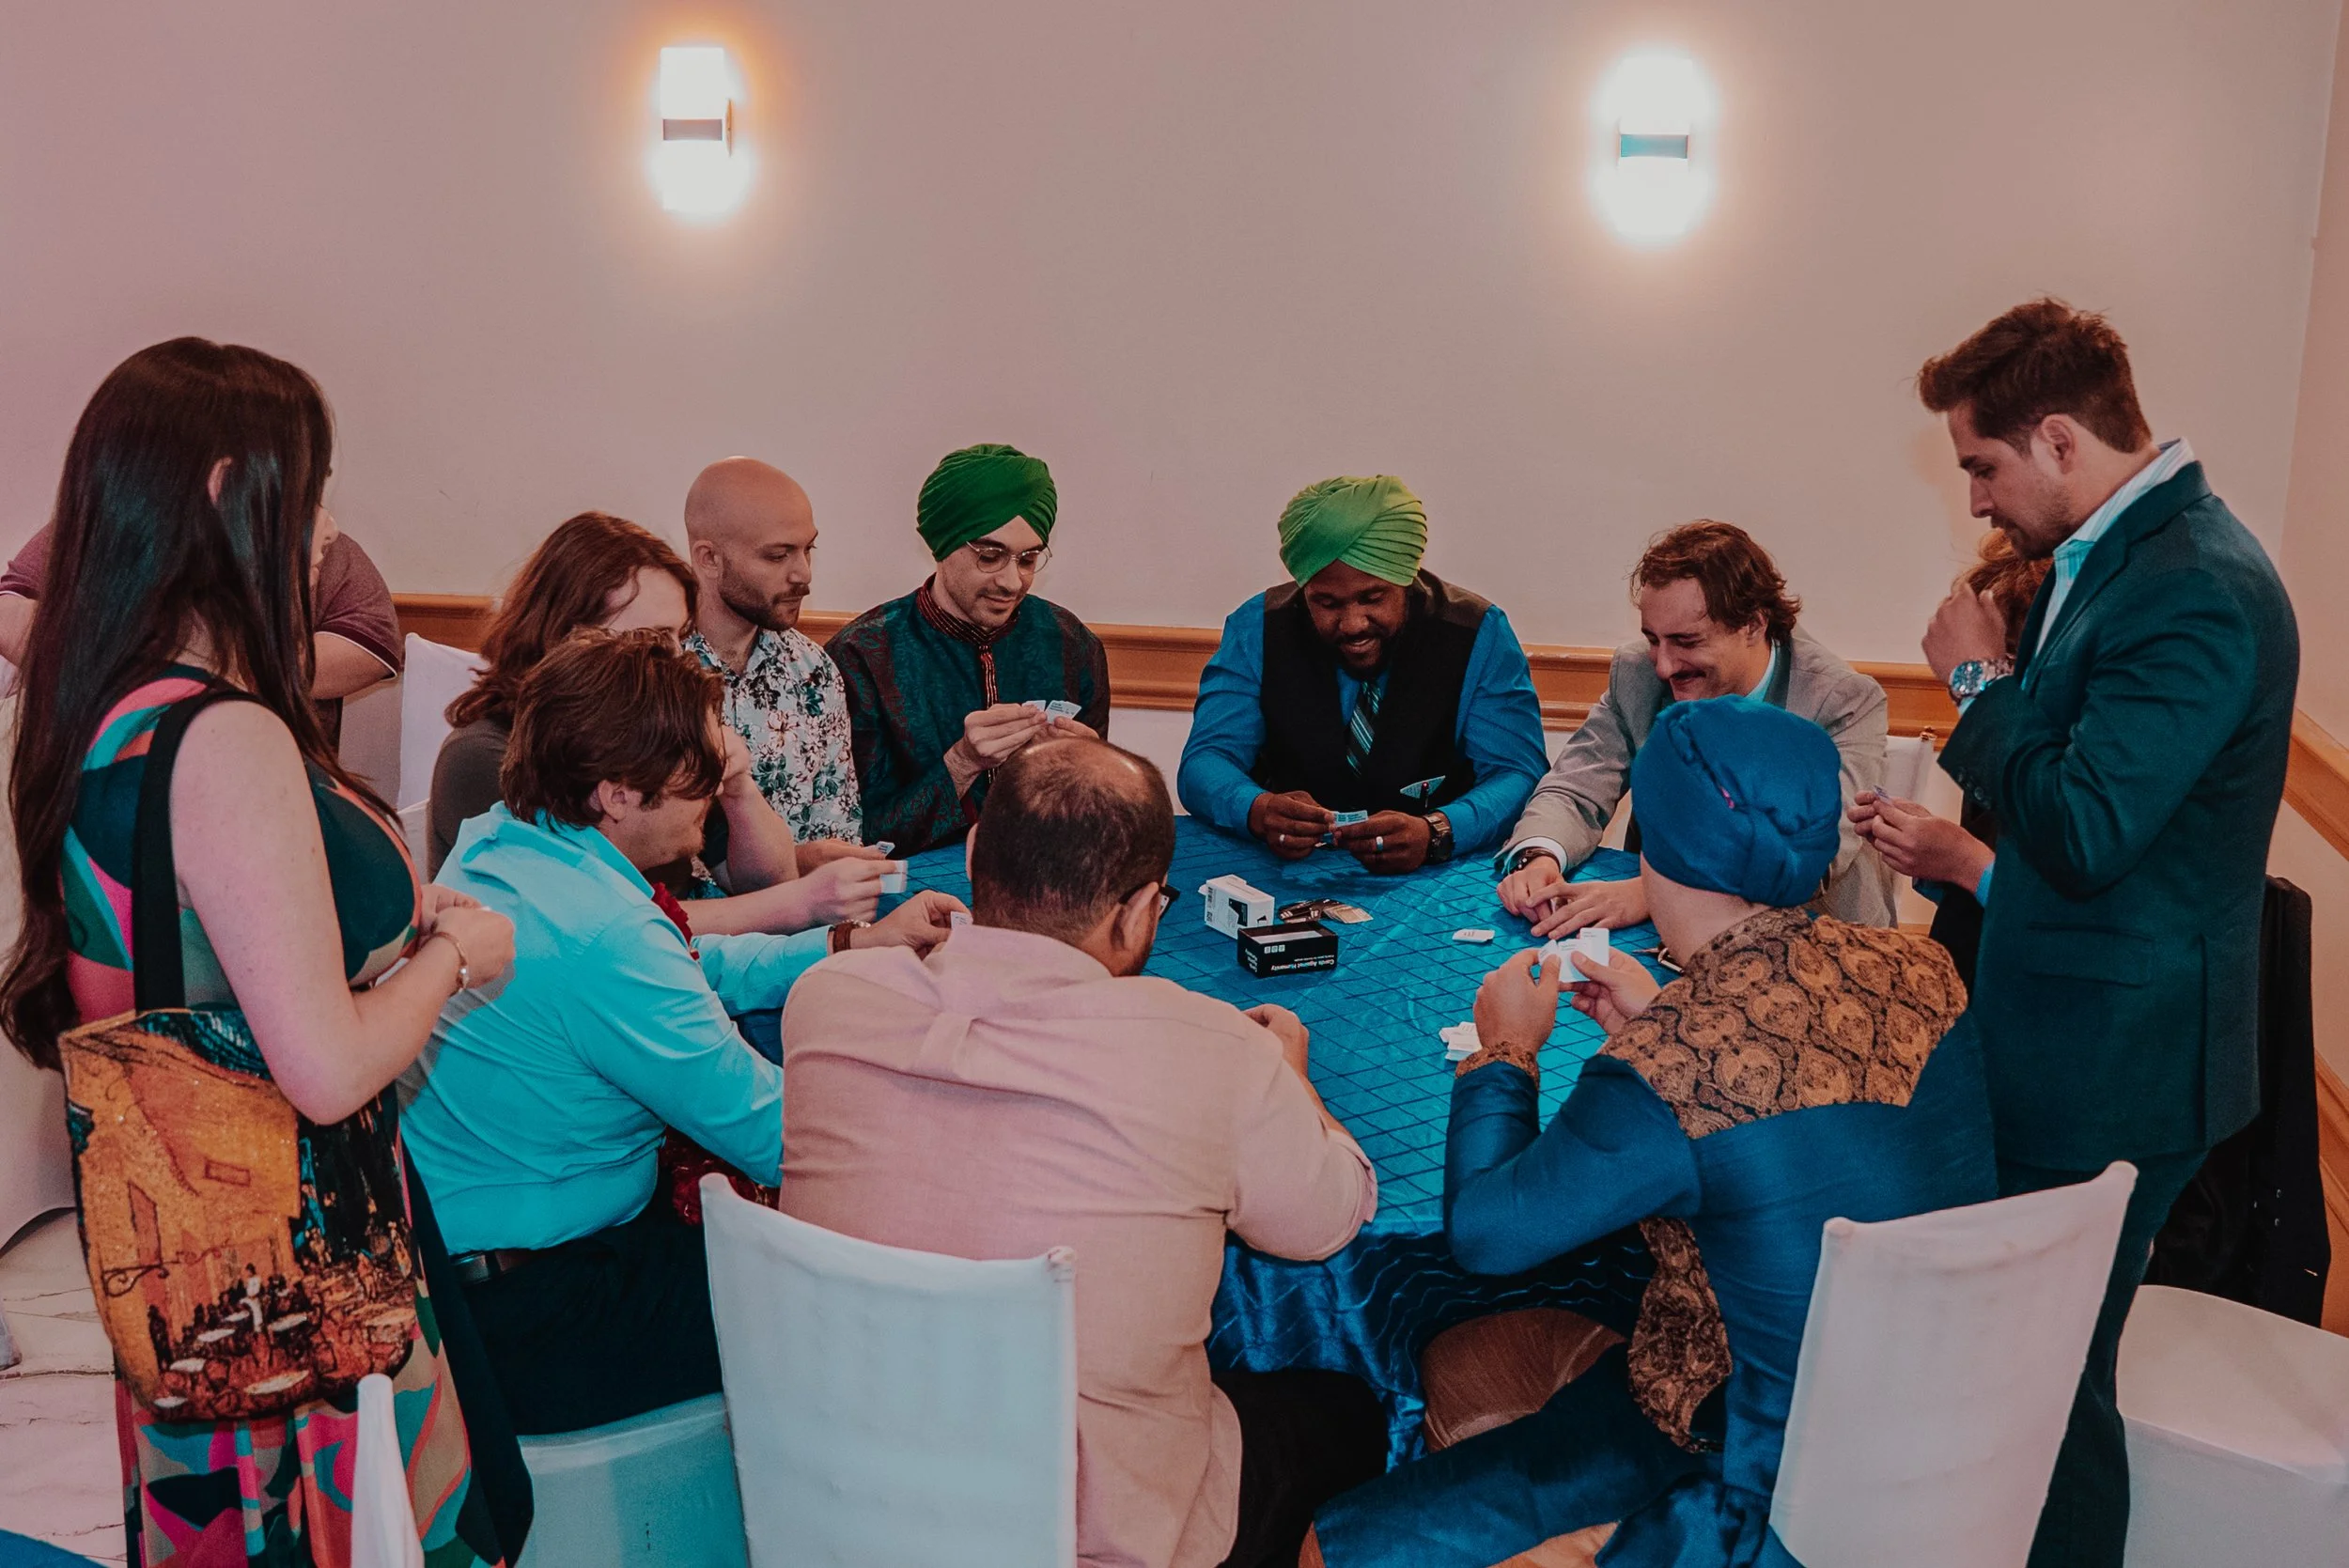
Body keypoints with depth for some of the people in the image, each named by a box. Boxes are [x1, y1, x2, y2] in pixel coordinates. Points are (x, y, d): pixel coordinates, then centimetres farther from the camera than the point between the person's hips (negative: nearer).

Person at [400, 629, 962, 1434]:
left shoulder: (496, 841, 1)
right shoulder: (603, 939, -29)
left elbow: (689, 970, 16)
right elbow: (777, 1138, -22)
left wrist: (855, 943, 11)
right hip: (527, 1322, -10)